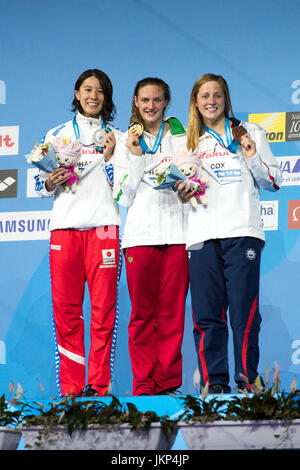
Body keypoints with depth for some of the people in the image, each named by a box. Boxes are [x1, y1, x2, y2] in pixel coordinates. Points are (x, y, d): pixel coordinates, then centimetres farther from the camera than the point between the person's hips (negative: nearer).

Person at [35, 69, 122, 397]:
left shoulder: (116, 138, 15)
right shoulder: (56, 135, 17)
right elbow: (42, 187, 16)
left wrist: (108, 158, -5)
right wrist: (51, 182, -5)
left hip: (103, 225, -1)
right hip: (64, 225, 1)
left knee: (104, 308, -7)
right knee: (65, 308, -5)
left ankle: (100, 386, -5)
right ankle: (71, 388, -1)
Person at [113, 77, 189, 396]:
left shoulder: (183, 137, 13)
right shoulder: (126, 143, 14)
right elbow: (123, 197, 7)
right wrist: (136, 158, -2)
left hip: (177, 233, 0)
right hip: (140, 234, 0)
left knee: (172, 312, -4)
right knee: (142, 313, -3)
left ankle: (168, 384, -1)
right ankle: (144, 385, 0)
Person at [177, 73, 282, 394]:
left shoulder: (250, 133, 12)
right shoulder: (191, 141, 18)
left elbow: (273, 182, 11)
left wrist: (252, 159, -5)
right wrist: (183, 194, 3)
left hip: (242, 233, -2)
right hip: (202, 235, 3)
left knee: (244, 313, -8)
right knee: (206, 314, -2)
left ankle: (248, 380, -4)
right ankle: (214, 382, 2)